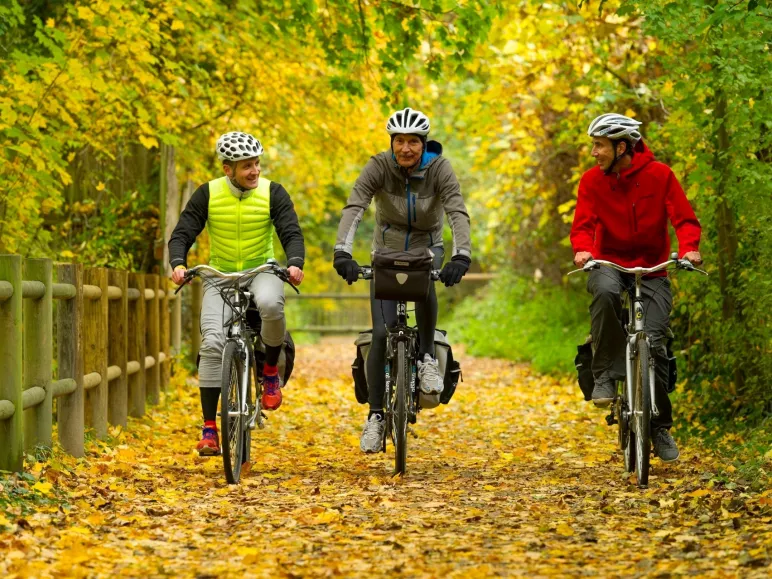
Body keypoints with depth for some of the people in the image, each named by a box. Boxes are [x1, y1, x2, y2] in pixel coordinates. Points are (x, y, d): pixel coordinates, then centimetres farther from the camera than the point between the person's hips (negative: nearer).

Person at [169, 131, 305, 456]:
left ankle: (271, 370, -9)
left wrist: (295, 263, -33)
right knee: (212, 343, -19)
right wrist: (178, 264, -27)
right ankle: (209, 429, -13)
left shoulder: (272, 193, -7)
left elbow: (291, 233, -12)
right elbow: (182, 234, -6)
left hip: (261, 271, -1)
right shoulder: (208, 195, -5)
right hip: (220, 275, 1)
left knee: (270, 304, -38)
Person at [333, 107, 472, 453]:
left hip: (427, 248, 0)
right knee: (381, 334, -12)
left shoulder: (439, 168, -18)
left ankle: (427, 358, -17)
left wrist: (461, 256, -47)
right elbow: (353, 209, -30)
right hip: (387, 250, 0)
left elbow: (457, 213, -30)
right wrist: (342, 253, -47)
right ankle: (375, 416, -1)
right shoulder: (378, 167, -18)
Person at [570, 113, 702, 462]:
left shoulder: (659, 175, -7)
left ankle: (660, 427, 4)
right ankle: (606, 375, -26)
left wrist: (689, 248, -29)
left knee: (654, 344, -12)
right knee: (604, 291, -38)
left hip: (652, 267, 0)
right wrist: (582, 249, -32)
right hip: (609, 263, 0)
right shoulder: (592, 181, -3)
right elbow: (583, 223, -9)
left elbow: (685, 218, -9)